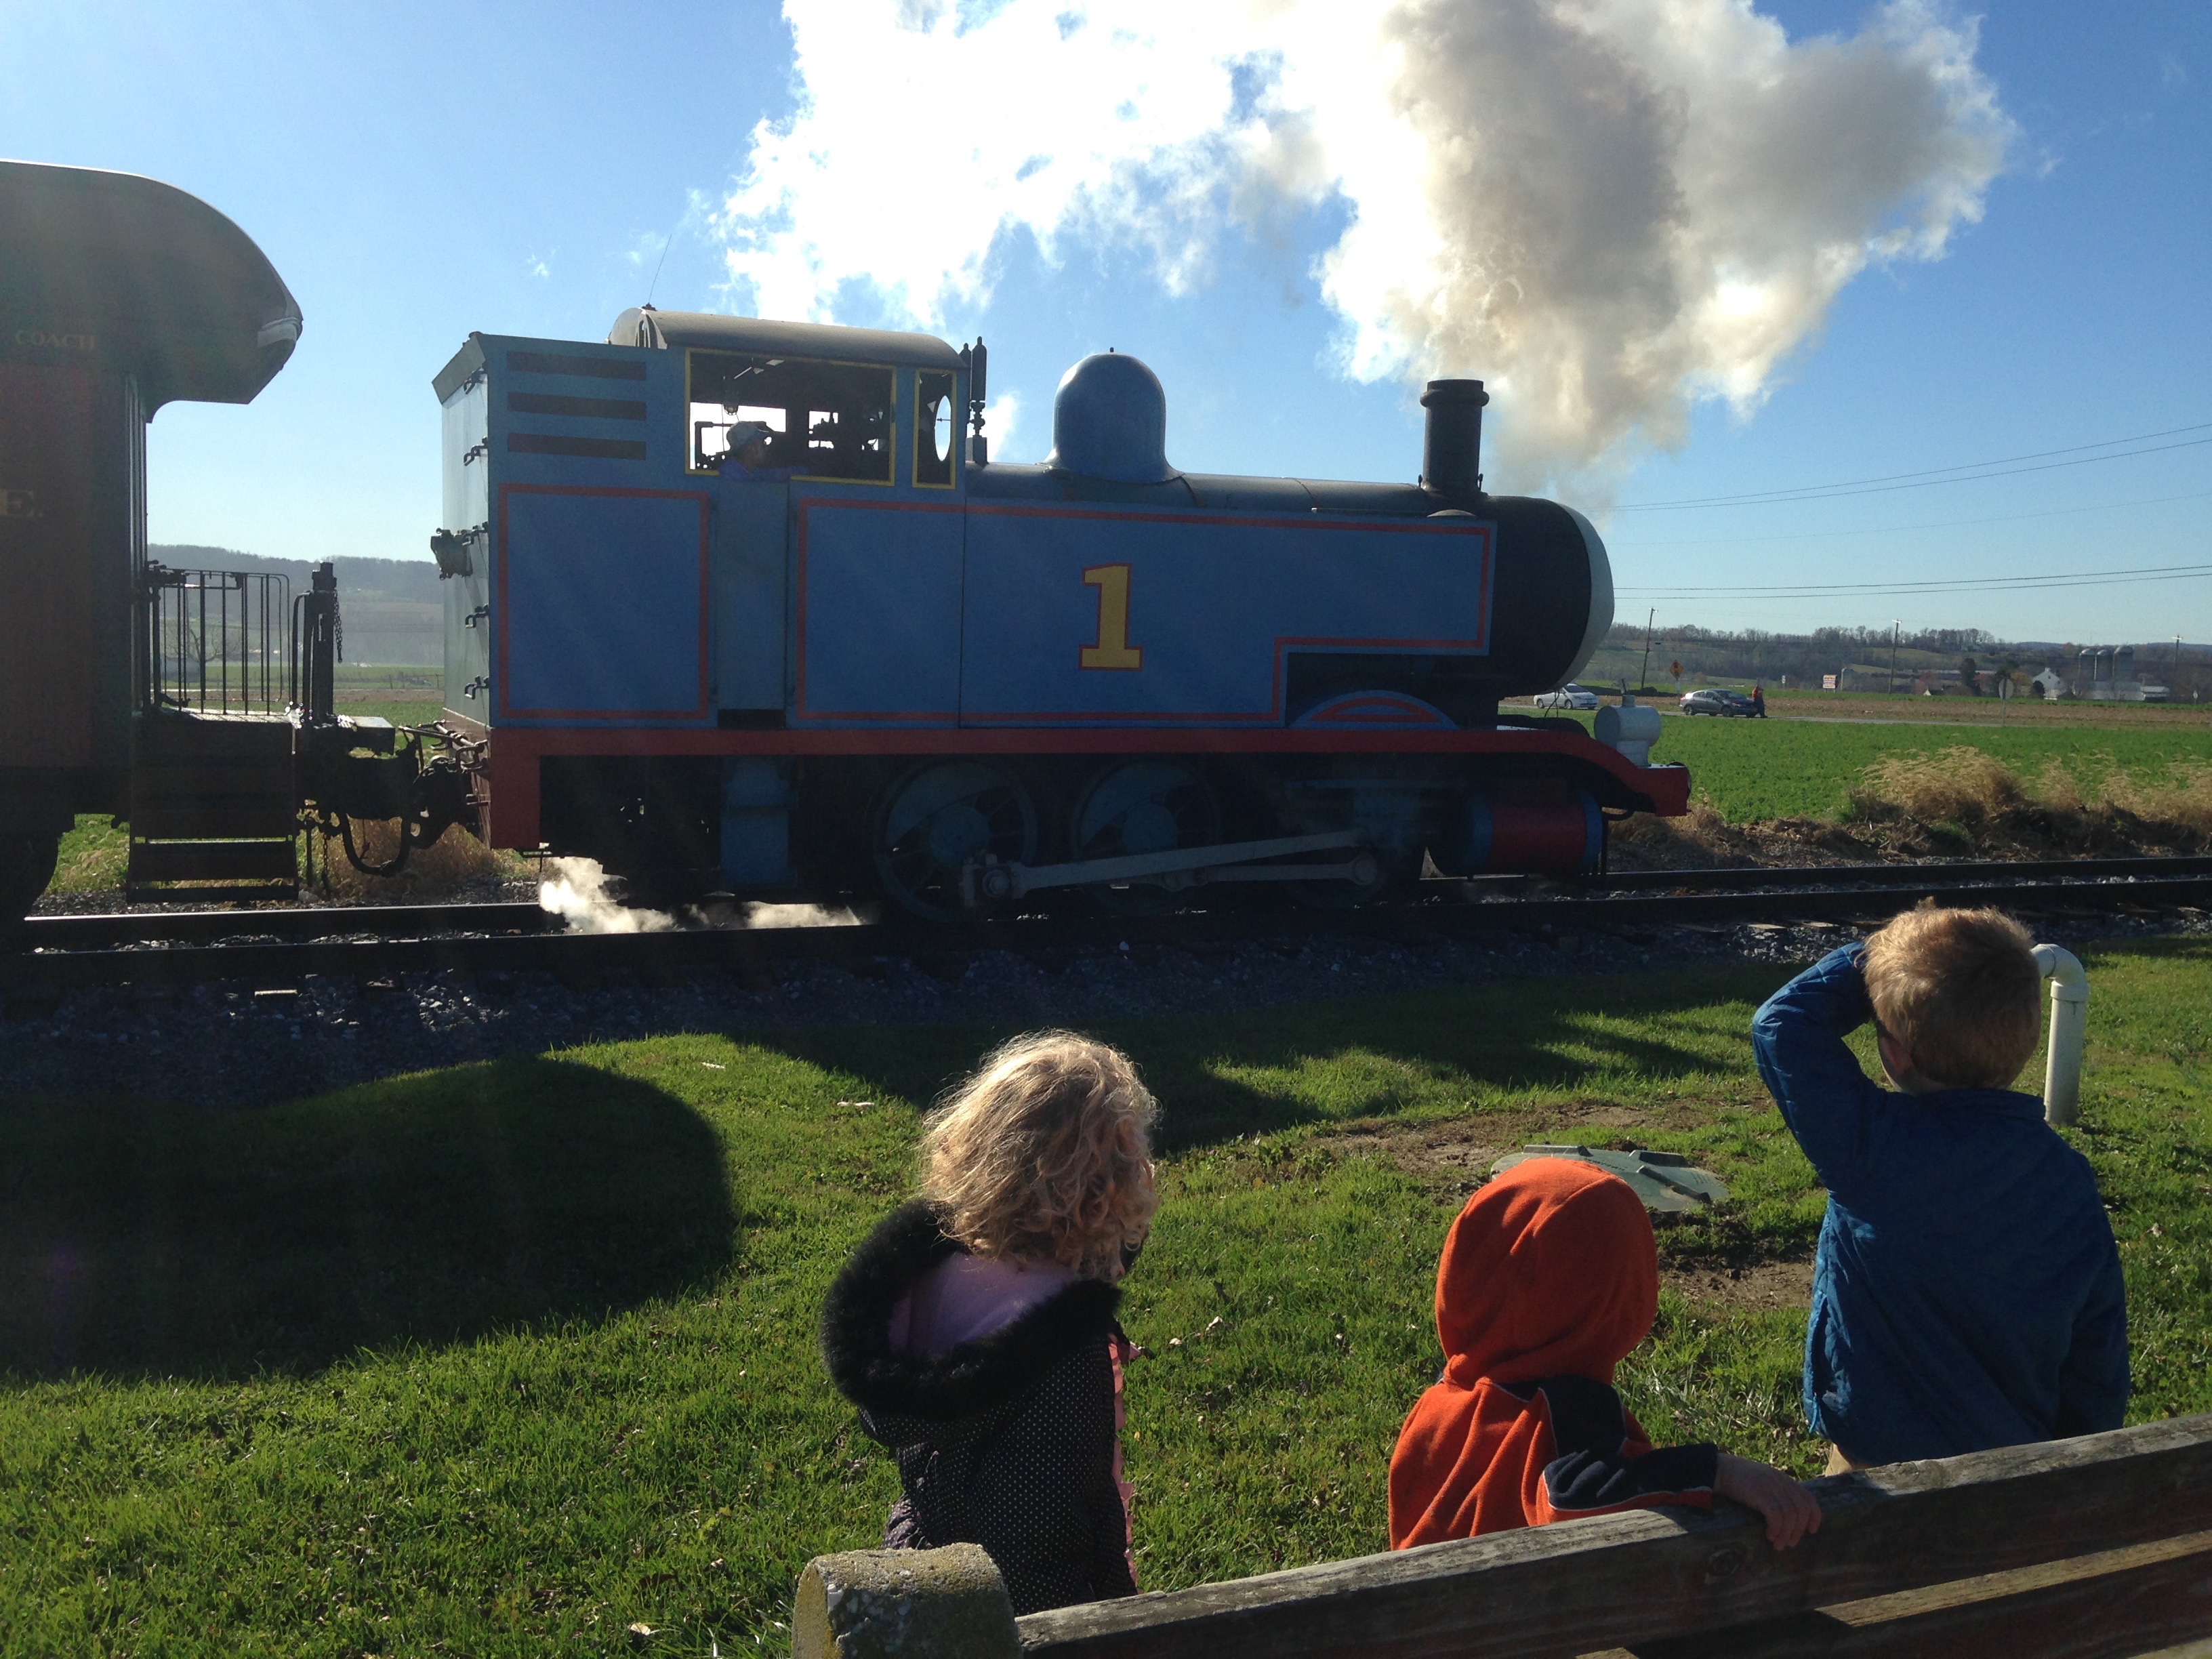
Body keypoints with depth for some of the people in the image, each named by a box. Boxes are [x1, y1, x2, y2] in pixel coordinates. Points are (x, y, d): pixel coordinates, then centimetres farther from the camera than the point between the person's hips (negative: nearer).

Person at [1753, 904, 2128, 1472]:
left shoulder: (1873, 1150, -26)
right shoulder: (2071, 1180, -9)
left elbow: (1782, 1022, -16)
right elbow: (2098, 1365, 0)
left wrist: (1868, 961, -5)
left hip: (1884, 1466, -5)